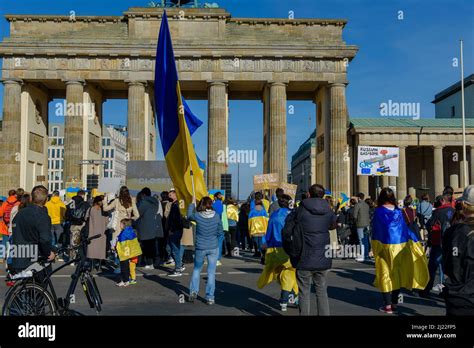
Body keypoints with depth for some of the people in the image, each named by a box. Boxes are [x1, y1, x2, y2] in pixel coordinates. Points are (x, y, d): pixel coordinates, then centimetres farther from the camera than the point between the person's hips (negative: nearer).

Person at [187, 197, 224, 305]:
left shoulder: (197, 216, -11)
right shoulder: (216, 216, -8)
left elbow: (189, 215, 12)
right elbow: (220, 232, -1)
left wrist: (192, 204, 23)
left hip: (200, 248, 0)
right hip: (213, 248, 0)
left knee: (196, 269, 21)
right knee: (211, 272, 8)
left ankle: (193, 291, 14)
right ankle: (210, 297, 11)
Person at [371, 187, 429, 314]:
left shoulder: (378, 211, -8)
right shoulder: (398, 211, 1)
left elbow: (375, 230, -4)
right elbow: (405, 228, 3)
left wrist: (374, 247, 5)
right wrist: (415, 239, 14)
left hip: (384, 246, -3)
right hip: (399, 245, 3)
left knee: (386, 273, 3)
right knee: (397, 272, 12)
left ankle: (388, 305, 3)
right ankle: (394, 303, 17)